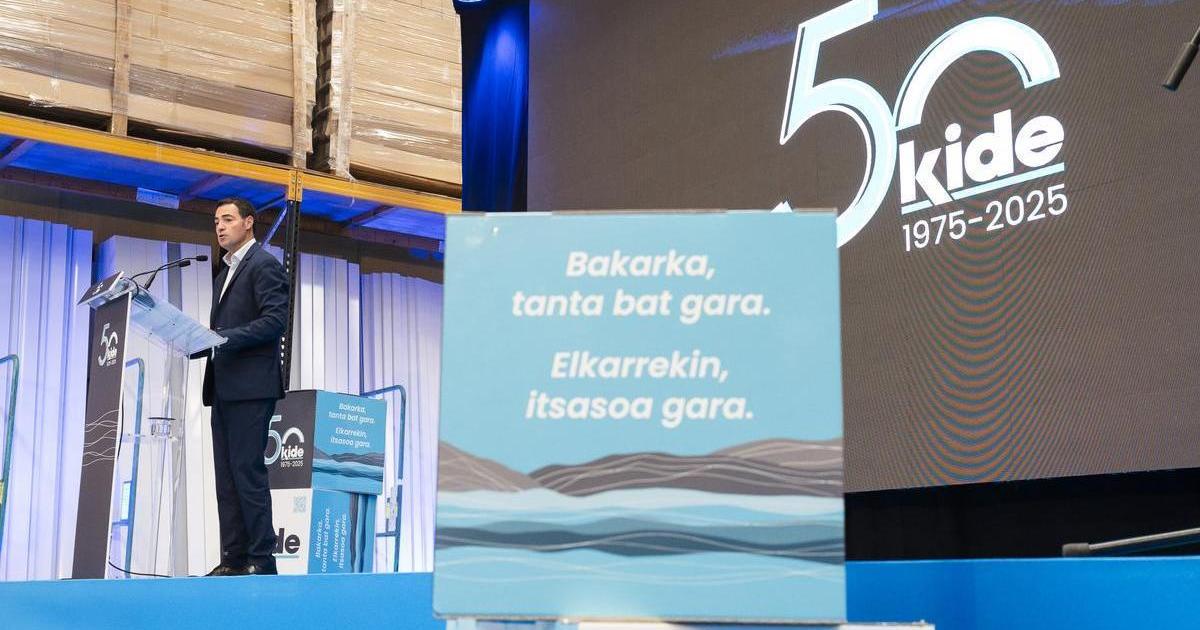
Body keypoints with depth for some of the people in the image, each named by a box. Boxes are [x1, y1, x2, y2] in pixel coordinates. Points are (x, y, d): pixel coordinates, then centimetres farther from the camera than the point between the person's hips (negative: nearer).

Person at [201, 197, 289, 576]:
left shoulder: (265, 266, -4)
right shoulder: (224, 272, 24)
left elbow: (275, 321, -15)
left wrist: (224, 337, -21)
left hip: (251, 387, -9)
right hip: (223, 387, 9)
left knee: (247, 471, -11)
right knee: (226, 475, 6)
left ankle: (262, 559, -7)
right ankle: (234, 559, 8)